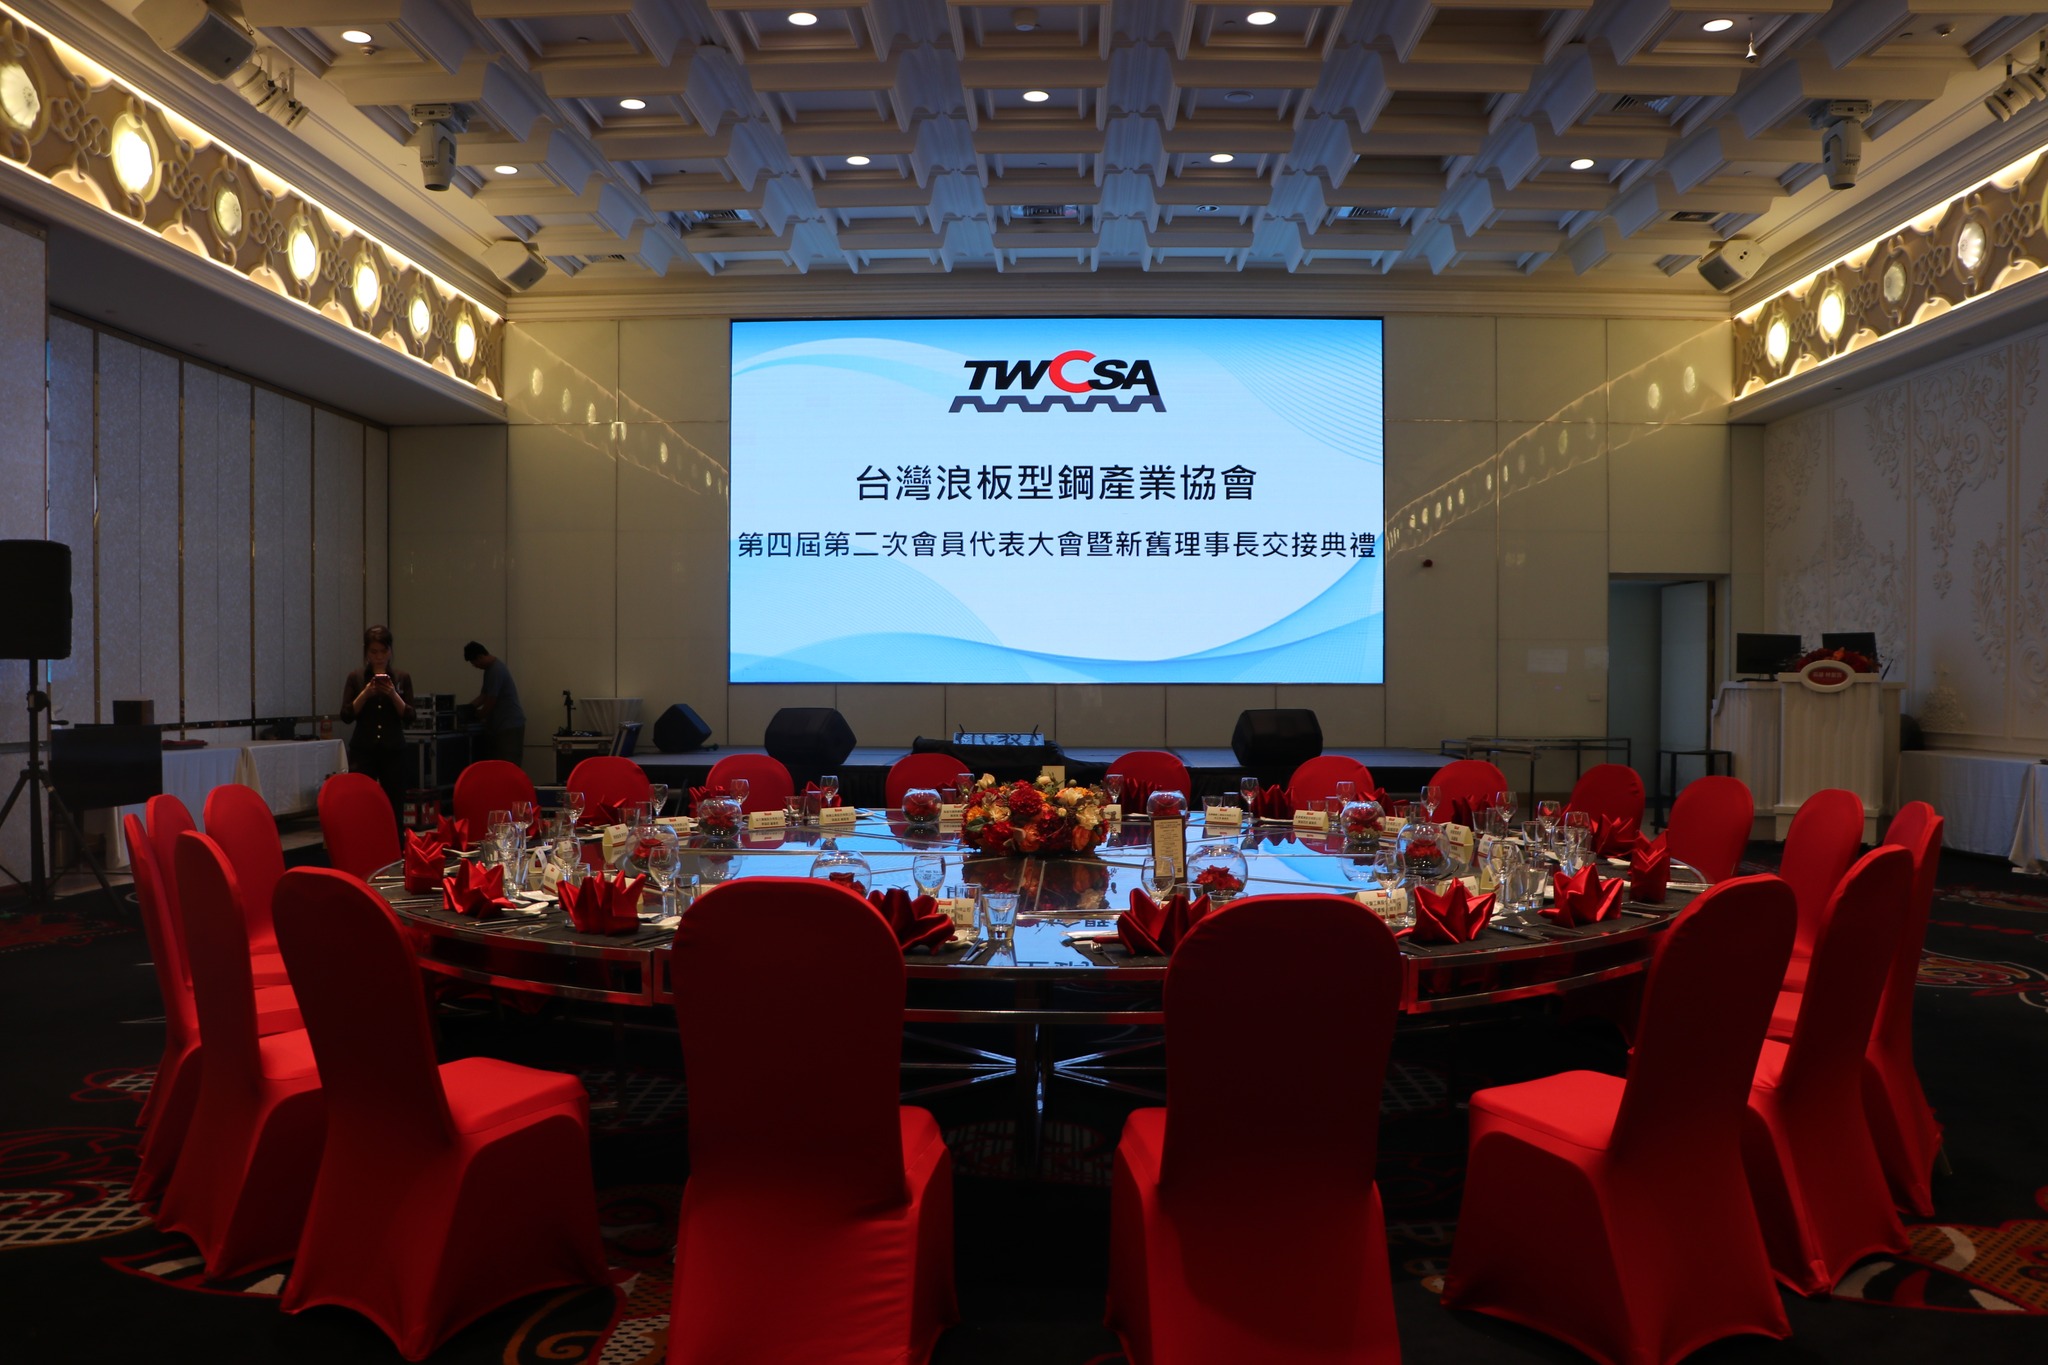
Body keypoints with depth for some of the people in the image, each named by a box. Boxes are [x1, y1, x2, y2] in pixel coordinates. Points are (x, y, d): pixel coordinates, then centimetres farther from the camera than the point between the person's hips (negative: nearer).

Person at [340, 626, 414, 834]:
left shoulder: (402, 677, 5)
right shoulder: (356, 677, 4)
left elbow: (409, 716, 0)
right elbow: (346, 715, -1)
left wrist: (393, 694, -14)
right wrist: (365, 693, -13)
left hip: (393, 750, 1)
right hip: (362, 750, -1)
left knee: (394, 807, 2)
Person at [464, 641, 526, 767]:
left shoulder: (496, 670, -18)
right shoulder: (491, 668, 14)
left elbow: (491, 700, -17)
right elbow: (484, 695, 18)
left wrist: (477, 714, -1)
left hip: (510, 725, -10)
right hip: (500, 724, 10)